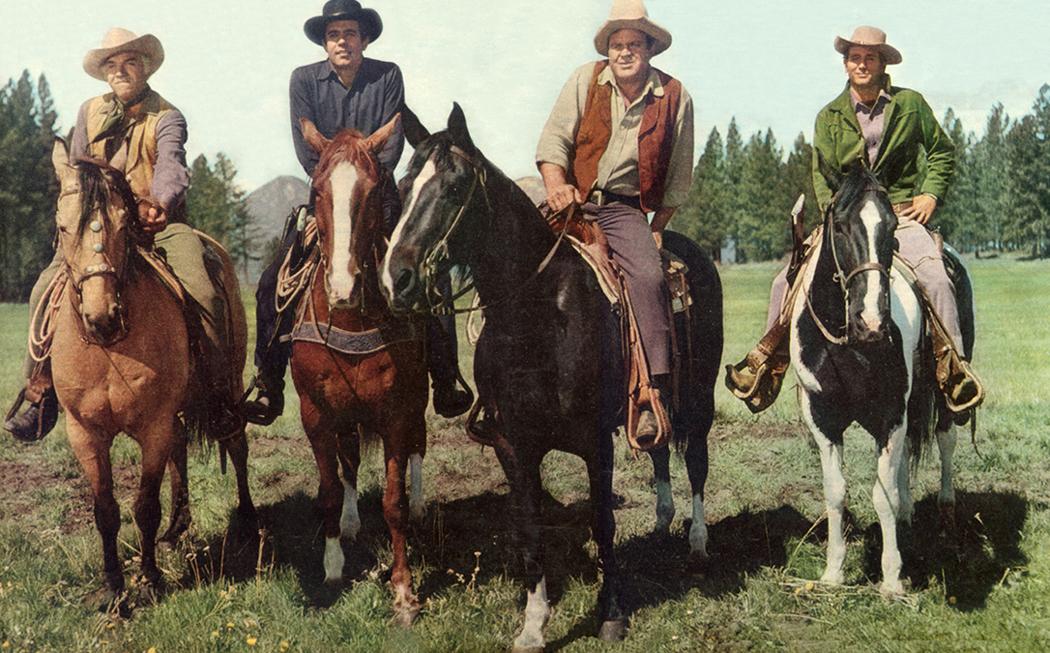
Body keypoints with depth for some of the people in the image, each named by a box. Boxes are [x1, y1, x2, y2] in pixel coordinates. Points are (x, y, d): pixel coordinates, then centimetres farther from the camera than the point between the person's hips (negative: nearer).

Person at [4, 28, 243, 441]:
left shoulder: (167, 117, -4)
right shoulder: (90, 113, 12)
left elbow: (171, 165, -23)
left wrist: (159, 202, -45)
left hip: (160, 225, -3)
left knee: (202, 294, -26)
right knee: (46, 290, -14)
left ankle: (222, 395, -12)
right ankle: (40, 393, -1)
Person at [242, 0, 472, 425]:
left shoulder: (388, 76, -1)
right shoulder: (304, 79, 0)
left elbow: (392, 142, -6)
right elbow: (306, 150, -5)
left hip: (379, 194, 0)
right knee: (274, 282, -11)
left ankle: (446, 381, -4)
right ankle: (268, 386, -2)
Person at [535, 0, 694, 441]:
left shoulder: (675, 99, 4)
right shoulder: (585, 81, 5)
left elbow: (678, 178, 9)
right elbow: (554, 139, 0)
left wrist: (655, 230, 5)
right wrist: (557, 186, -18)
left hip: (625, 209, -1)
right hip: (573, 200, 1)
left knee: (648, 275, -25)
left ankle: (655, 393, -25)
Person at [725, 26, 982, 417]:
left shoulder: (910, 104, 7)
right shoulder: (829, 117, 10)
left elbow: (942, 152, 15)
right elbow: (821, 175, 6)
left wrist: (931, 193, -1)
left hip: (901, 213, -2)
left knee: (933, 276, -28)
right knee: (787, 282, -10)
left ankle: (952, 368, -22)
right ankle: (768, 361, 4)